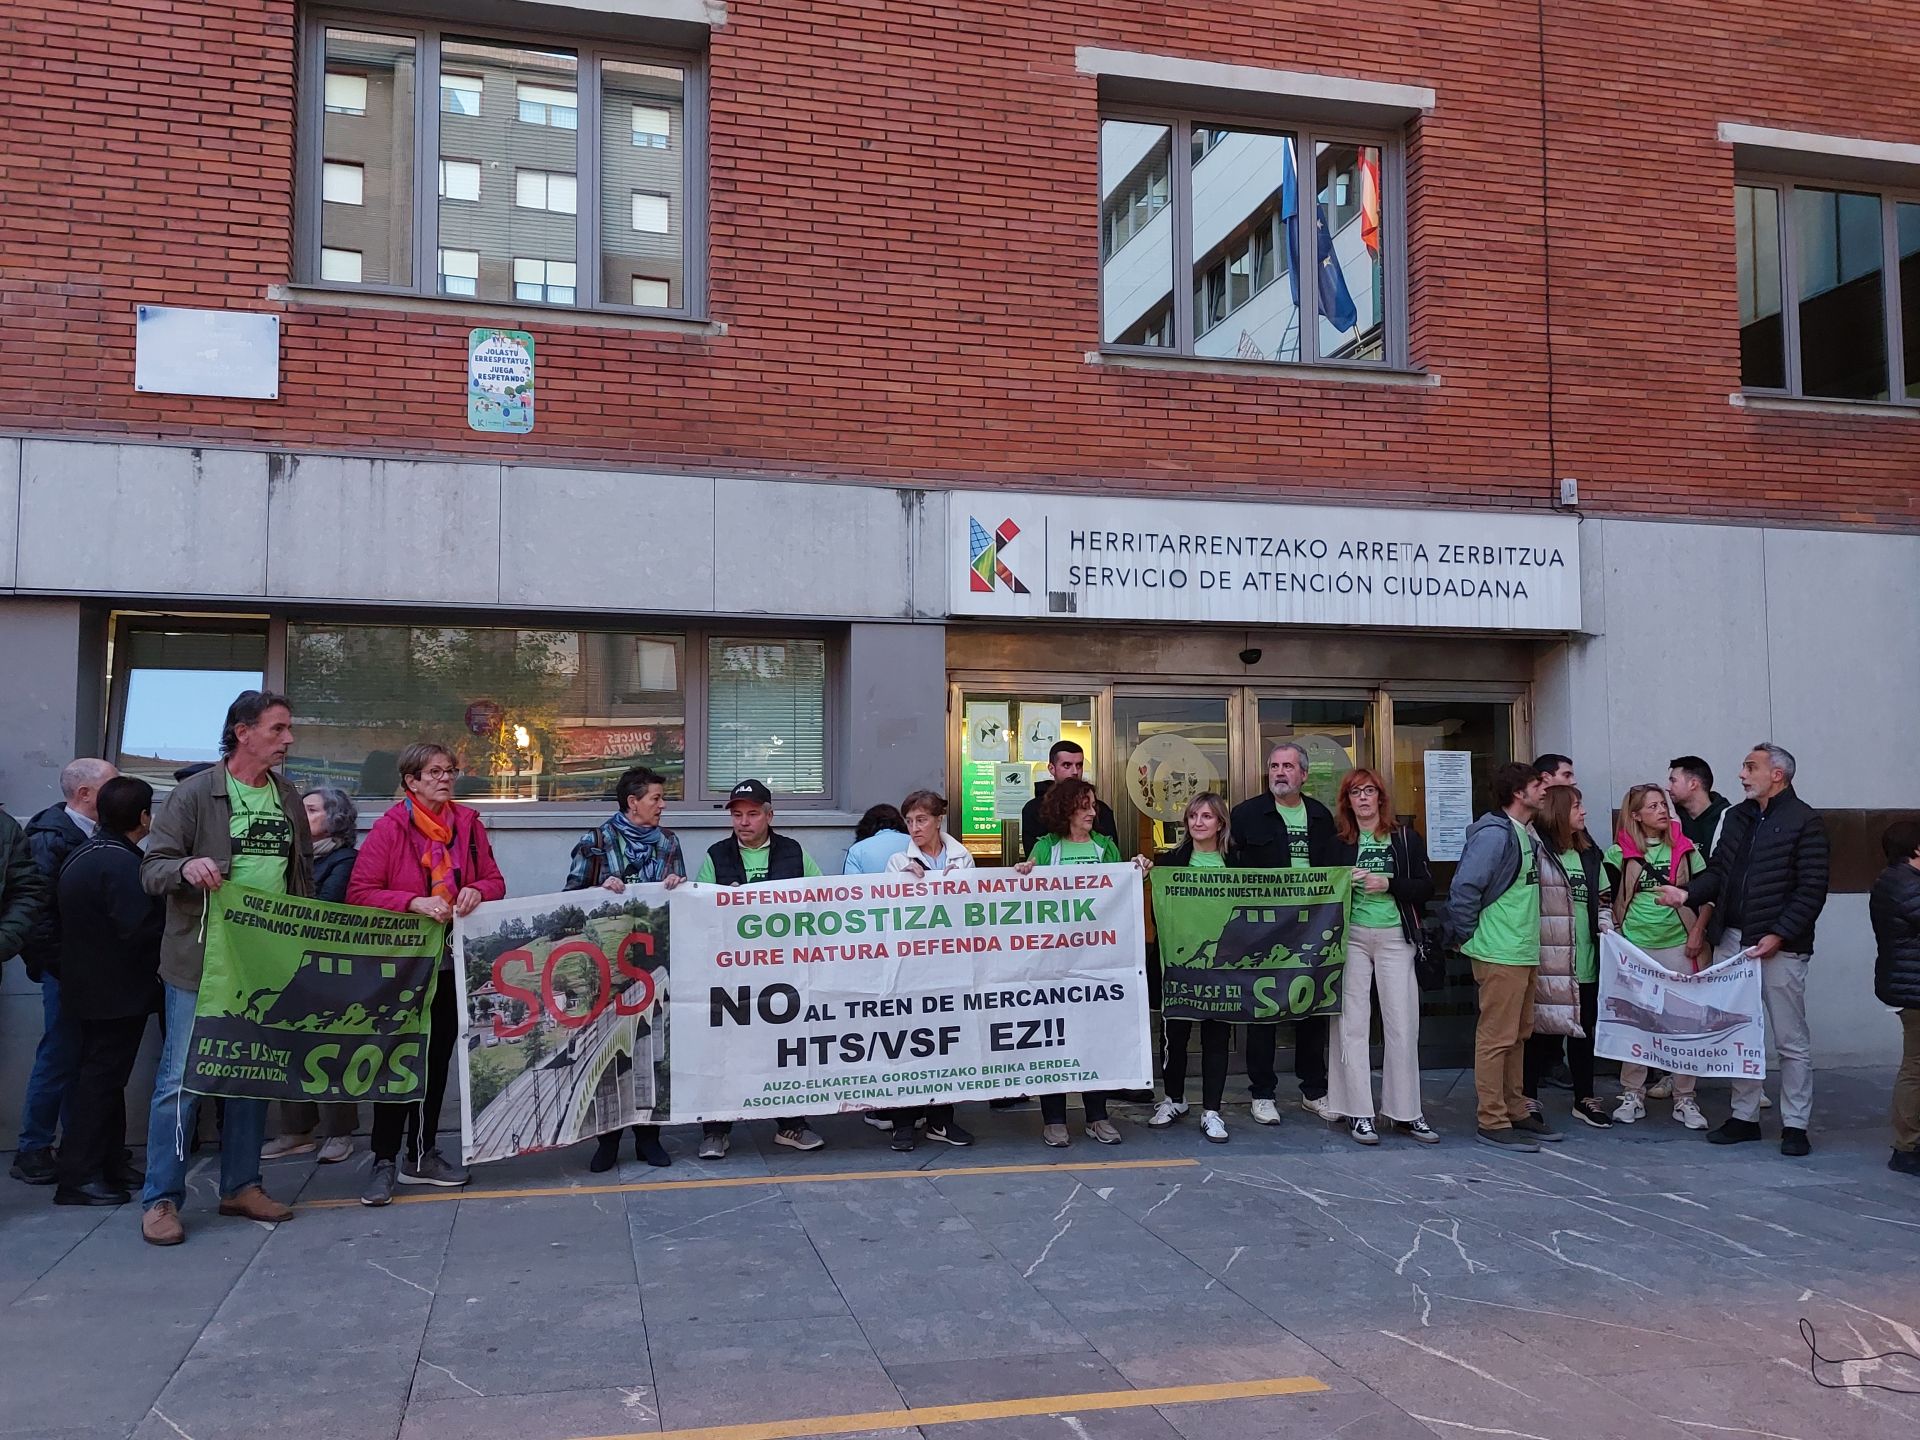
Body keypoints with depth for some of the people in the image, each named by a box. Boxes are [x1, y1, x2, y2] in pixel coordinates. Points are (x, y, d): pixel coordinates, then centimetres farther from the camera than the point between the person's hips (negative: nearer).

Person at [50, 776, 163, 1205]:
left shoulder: (81, 856, 9)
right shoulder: (121, 863, -22)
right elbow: (140, 929, -27)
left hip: (88, 985, 10)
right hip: (118, 992, -10)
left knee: (101, 1074, 16)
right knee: (102, 1078, -4)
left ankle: (109, 1163, 24)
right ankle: (79, 1177, 0)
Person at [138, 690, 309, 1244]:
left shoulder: (289, 801, 11)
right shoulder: (195, 793, -4)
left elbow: (304, 876, 19)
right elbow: (152, 869, -6)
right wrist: (185, 868, -28)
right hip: (200, 963, -5)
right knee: (182, 1079, -3)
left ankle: (241, 1186, 23)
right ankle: (160, 1199, 7)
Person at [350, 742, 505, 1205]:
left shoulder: (467, 823, 6)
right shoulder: (390, 827, -7)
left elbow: (495, 880, 9)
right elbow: (359, 893, -12)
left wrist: (478, 891, -13)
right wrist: (414, 902, -23)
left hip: (453, 961, 4)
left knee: (438, 1059, 12)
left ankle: (423, 1155, 24)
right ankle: (383, 1162, 9)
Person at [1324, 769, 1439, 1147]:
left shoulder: (1406, 838, 5)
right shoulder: (1338, 842, 6)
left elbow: (1426, 887, 2)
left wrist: (1389, 884, -12)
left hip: (1395, 938, 0)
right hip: (1351, 937, 0)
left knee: (1402, 1025, 0)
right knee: (1352, 1024, 0)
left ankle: (1407, 1113, 10)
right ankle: (1359, 1113, 6)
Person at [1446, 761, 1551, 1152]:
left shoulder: (1528, 835, 13)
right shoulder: (1494, 834, -17)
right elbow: (1464, 888, -22)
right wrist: (1468, 936, -13)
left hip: (1525, 952, 10)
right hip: (1499, 954, -10)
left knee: (1518, 1035, 16)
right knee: (1496, 1037, -4)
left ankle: (1515, 1112, 26)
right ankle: (1492, 1122, 2)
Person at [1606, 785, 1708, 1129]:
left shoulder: (1684, 849, 4)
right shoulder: (1620, 853, 0)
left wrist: (1697, 935, 1)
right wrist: (1614, 933, -2)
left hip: (1677, 945, 1)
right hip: (1633, 946, -1)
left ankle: (1685, 1098, 12)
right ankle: (1633, 1095, 15)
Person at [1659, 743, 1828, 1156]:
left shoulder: (1804, 821, -7)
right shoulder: (1736, 817, 14)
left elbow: (1811, 890, -11)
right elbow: (1718, 872, 13)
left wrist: (1778, 935, -16)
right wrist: (1688, 893, -5)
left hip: (1780, 946, -7)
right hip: (1731, 941, 7)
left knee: (1791, 1040, 2)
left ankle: (1795, 1125, 11)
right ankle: (1744, 1116, 21)